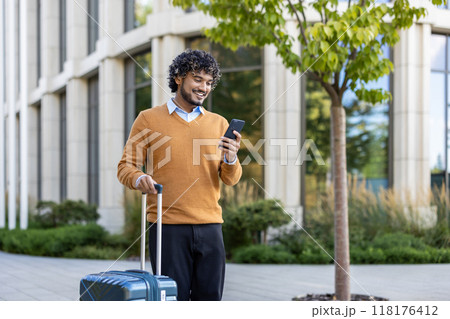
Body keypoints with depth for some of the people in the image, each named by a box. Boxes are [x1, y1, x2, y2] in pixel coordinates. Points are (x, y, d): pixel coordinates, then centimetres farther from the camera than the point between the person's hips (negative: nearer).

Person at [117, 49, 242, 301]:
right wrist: (139, 179, -19)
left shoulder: (219, 124, 13)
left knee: (210, 297, 4)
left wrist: (231, 159, -13)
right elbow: (126, 167, 3)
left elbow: (231, 179, 9)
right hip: (168, 225, -3)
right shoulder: (149, 119, 6)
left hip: (210, 225, 3)